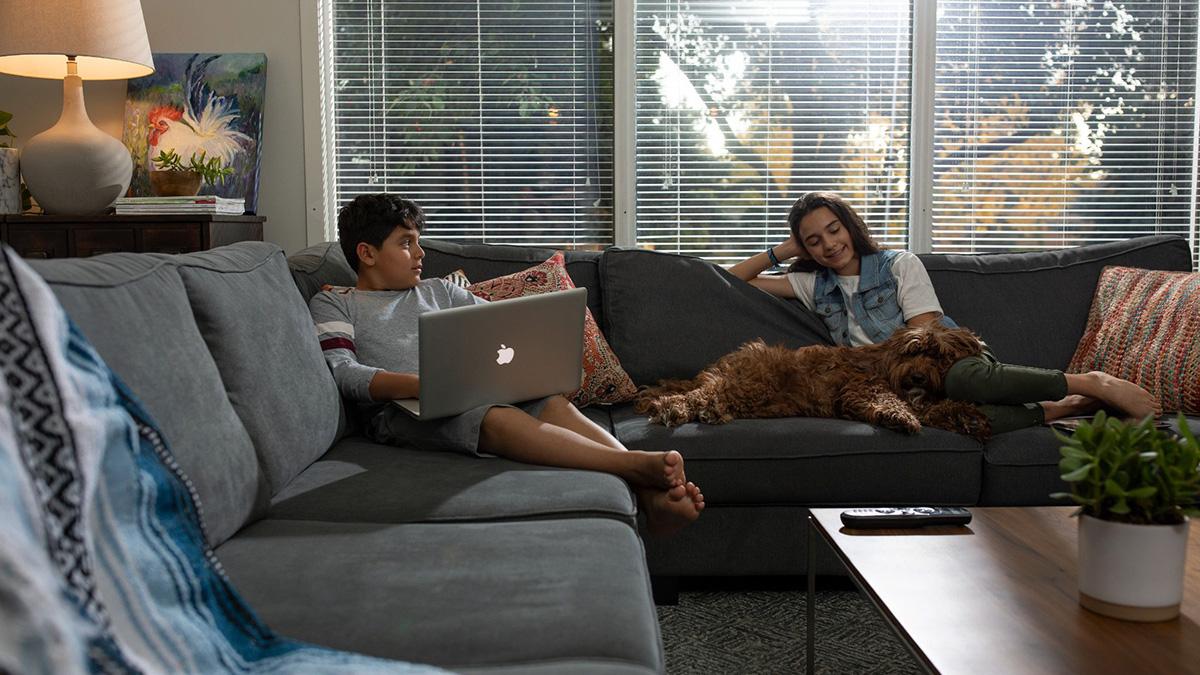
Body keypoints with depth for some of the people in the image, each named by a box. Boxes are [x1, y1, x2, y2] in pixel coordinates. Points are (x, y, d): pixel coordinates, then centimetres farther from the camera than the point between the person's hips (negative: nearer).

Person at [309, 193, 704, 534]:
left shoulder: (437, 292, 30)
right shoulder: (332, 304, 16)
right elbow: (343, 373, -3)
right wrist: (423, 384, -21)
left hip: (471, 392, 5)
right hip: (400, 410, -5)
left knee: (554, 403, -26)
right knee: (498, 418, -35)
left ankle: (651, 498, -46)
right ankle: (637, 465, -49)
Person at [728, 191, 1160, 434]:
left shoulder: (900, 266, 6)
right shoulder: (815, 284, 17)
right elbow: (733, 280, 20)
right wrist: (782, 251, 12)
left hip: (955, 358, -1)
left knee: (961, 378, -44)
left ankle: (1094, 384, -28)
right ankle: (1055, 411, -30)